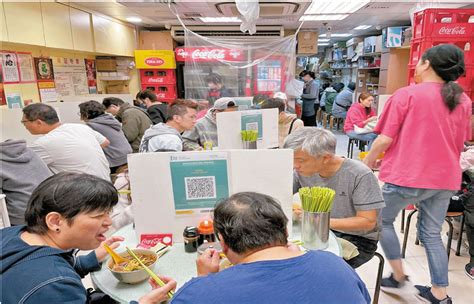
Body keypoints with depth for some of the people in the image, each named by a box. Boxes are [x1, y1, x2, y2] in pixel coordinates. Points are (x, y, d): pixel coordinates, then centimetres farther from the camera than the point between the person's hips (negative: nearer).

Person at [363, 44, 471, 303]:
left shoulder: (407, 94, -11)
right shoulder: (463, 100, 8)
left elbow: (385, 139, -13)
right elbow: (461, 142, 16)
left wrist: (368, 161, 3)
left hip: (408, 175, -6)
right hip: (445, 177, 6)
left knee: (383, 220, 16)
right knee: (431, 234, 17)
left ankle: (400, 278, 23)